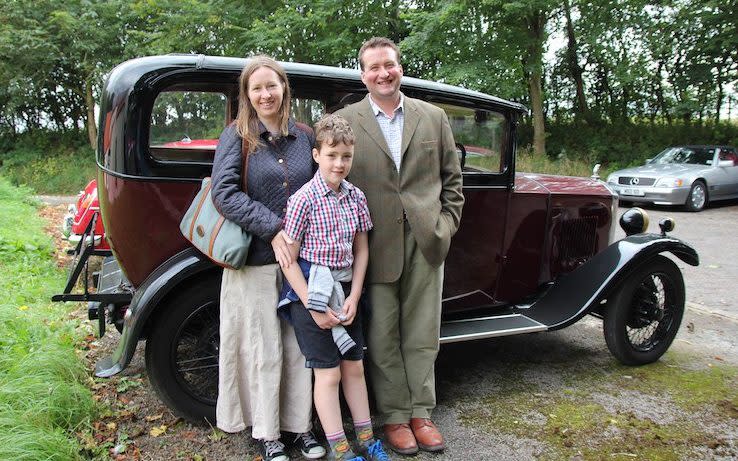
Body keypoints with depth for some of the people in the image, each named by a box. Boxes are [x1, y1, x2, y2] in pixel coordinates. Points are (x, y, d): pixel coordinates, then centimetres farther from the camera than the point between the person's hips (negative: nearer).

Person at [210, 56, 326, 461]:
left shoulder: (305, 138, 8)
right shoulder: (236, 136, -1)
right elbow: (223, 192, -12)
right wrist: (272, 228, -21)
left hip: (300, 257, 3)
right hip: (255, 259, -3)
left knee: (300, 345, 10)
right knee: (264, 349, 6)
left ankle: (300, 424, 26)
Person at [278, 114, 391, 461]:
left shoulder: (356, 197, 1)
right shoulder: (304, 199, -14)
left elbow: (361, 251, 7)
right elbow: (288, 259, -13)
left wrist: (353, 297, -2)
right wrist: (314, 307, -14)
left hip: (345, 291, 5)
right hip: (310, 292, -5)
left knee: (354, 367, 14)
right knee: (328, 373, 3)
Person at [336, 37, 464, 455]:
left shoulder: (434, 117, 9)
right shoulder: (344, 121, 1)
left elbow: (452, 177, 14)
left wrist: (447, 223, 4)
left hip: (426, 242, 2)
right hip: (376, 245, -2)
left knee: (422, 335, 10)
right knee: (383, 338, 7)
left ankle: (421, 412, 25)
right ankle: (395, 416, 23)